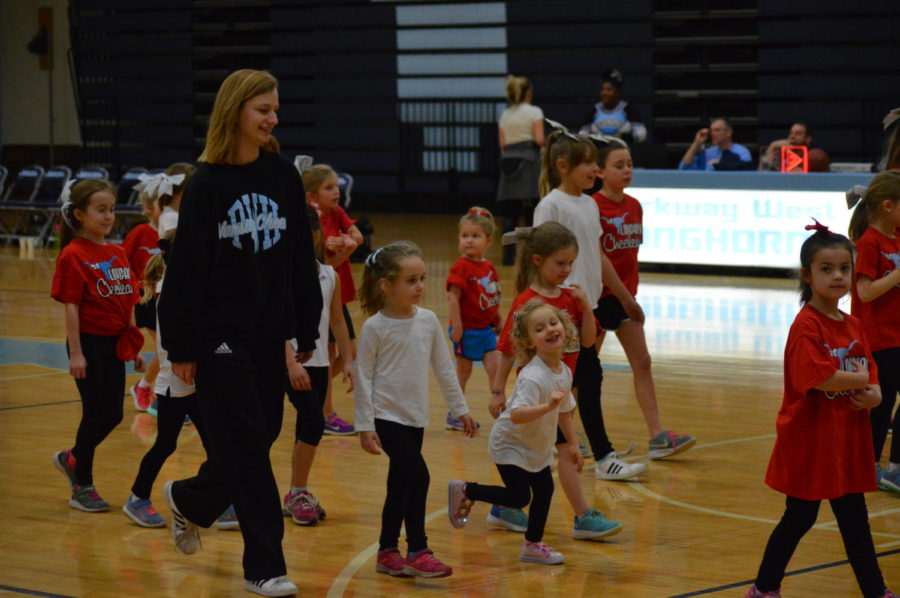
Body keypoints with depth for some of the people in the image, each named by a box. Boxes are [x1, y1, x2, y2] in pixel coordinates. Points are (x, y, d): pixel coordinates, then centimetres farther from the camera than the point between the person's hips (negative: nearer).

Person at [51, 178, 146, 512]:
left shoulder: (118, 254, 11)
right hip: (90, 343, -7)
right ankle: (82, 488, 12)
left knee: (112, 415, 10)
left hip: (115, 344, 7)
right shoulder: (73, 255, -10)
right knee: (96, 415, -1)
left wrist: (135, 347, 13)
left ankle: (72, 459, 33)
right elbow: (71, 306, -13)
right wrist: (75, 353, -17)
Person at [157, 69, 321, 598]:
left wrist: (308, 330, 7)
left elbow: (301, 257, 8)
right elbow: (187, 267, -8)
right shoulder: (208, 184, -9)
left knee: (260, 437, 12)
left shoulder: (283, 176, 4)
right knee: (246, 446, -3)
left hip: (270, 334, 5)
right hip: (220, 335, -5)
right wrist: (182, 346, -10)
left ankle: (188, 500, 40)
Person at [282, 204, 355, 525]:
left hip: (319, 361, 5)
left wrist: (348, 360, 10)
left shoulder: (329, 276, 8)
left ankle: (295, 496, 17)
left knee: (307, 427, 8)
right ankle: (299, 493, -3)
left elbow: (337, 321, 15)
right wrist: (291, 362, -23)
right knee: (313, 423, -14)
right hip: (292, 361, -5)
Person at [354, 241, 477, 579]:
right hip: (387, 416, -6)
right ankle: (418, 553, -7)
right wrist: (365, 426, -10)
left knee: (400, 485, 12)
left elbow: (443, 368, 11)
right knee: (418, 476, -15)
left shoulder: (428, 321, 3)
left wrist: (460, 409, 13)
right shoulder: (375, 327, -11)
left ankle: (388, 552, 23)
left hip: (415, 417, 6)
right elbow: (364, 377, -8)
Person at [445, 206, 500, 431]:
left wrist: (498, 321, 16)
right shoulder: (461, 267, -16)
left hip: (486, 328, 6)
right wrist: (457, 326, -22)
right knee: (463, 371, 5)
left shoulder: (489, 267, 6)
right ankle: (454, 415, 17)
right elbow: (453, 297, -19)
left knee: (495, 368, 2)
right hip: (467, 329, -6)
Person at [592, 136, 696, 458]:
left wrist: (632, 297, 12)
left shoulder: (634, 207, 6)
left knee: (642, 363, 2)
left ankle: (657, 437, 0)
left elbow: (631, 253, 12)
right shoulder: (592, 207, -14)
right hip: (597, 296, -7)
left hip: (625, 295, 7)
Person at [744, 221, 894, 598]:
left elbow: (870, 375, 11)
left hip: (847, 442, 7)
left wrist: (873, 395, -12)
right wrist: (859, 380, -13)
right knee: (799, 518, 4)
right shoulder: (807, 325, -15)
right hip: (810, 442, -7)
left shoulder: (853, 326, 9)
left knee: (855, 520, 12)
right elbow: (817, 377, -27)